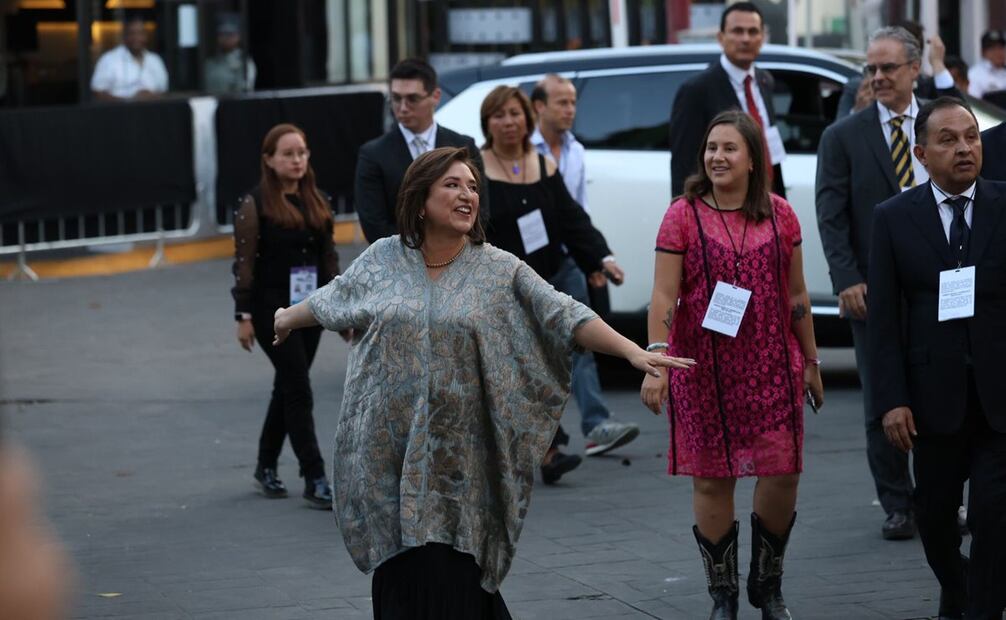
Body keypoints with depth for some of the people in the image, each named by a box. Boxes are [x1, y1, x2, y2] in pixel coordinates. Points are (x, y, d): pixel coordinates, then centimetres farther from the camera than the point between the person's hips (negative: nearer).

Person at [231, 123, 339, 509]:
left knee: (287, 386, 13)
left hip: (310, 308, 6)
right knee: (299, 390, -9)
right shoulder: (255, 204, -9)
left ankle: (266, 467, 27)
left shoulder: (316, 201, 9)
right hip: (272, 308, -6)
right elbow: (244, 263, -10)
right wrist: (243, 316, -13)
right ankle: (314, 480, -9)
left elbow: (329, 256, 13)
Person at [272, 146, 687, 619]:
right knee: (401, 581, 4)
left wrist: (632, 351, -21)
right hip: (389, 452, 2)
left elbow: (565, 317, -9)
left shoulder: (500, 272, -1)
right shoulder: (382, 260, 4)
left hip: (458, 458, -2)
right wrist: (287, 320, 39)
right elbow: (332, 300, 23)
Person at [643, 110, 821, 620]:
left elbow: (796, 294, 12)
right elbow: (664, 296, -7)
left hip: (771, 367, 2)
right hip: (704, 368, -2)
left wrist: (810, 361, 14)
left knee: (782, 475, -1)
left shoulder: (779, 215, 6)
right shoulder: (684, 216, -2)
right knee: (712, 481, 3)